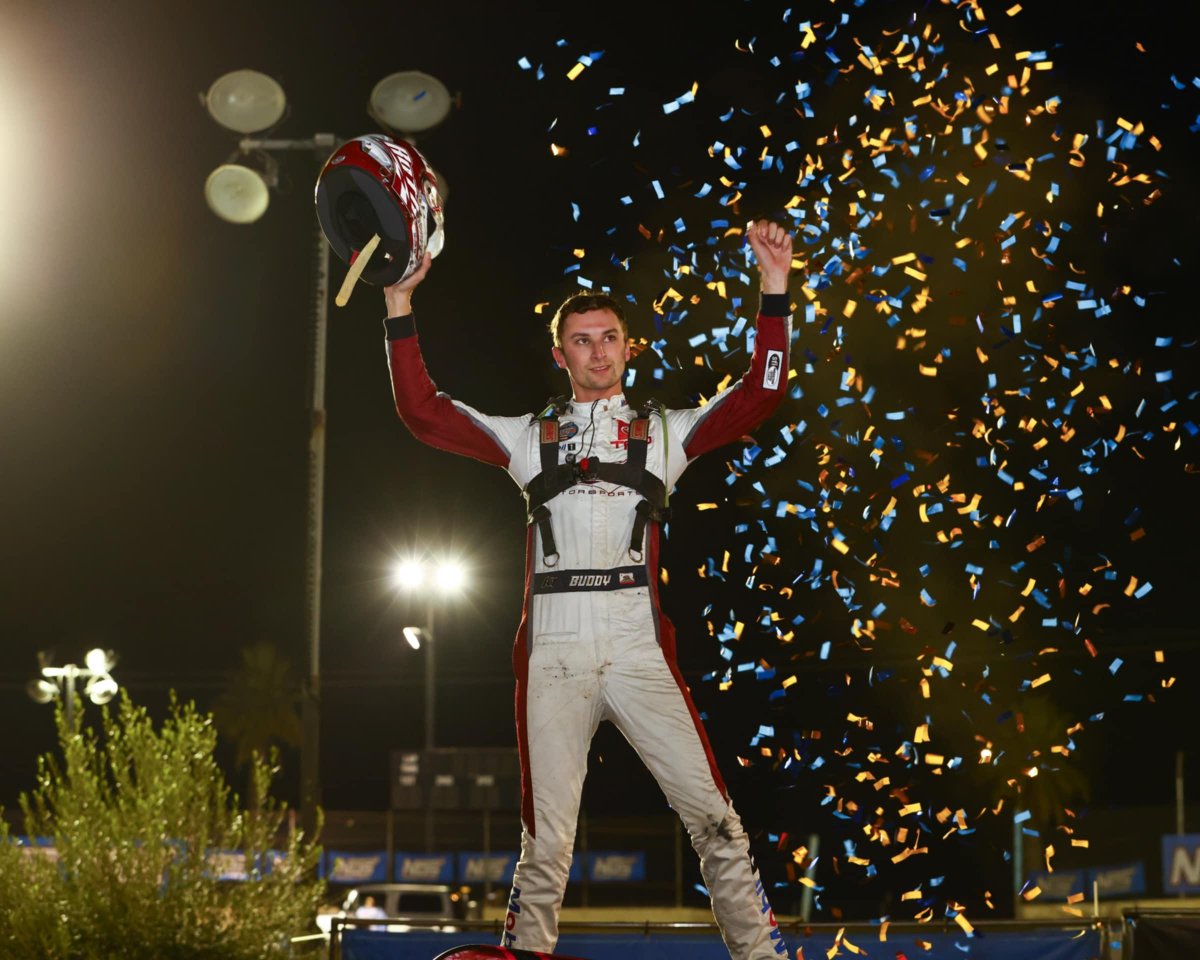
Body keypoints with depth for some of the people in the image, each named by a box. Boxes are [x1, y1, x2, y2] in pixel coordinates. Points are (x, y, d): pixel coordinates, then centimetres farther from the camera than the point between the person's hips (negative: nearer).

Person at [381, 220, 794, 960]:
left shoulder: (666, 432, 14)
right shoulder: (528, 437, 16)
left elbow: (759, 398, 3)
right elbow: (423, 412, 9)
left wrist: (774, 289, -4)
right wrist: (400, 306, 3)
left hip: (640, 650, 0)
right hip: (554, 655, 1)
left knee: (714, 816, -8)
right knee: (546, 842, 1)